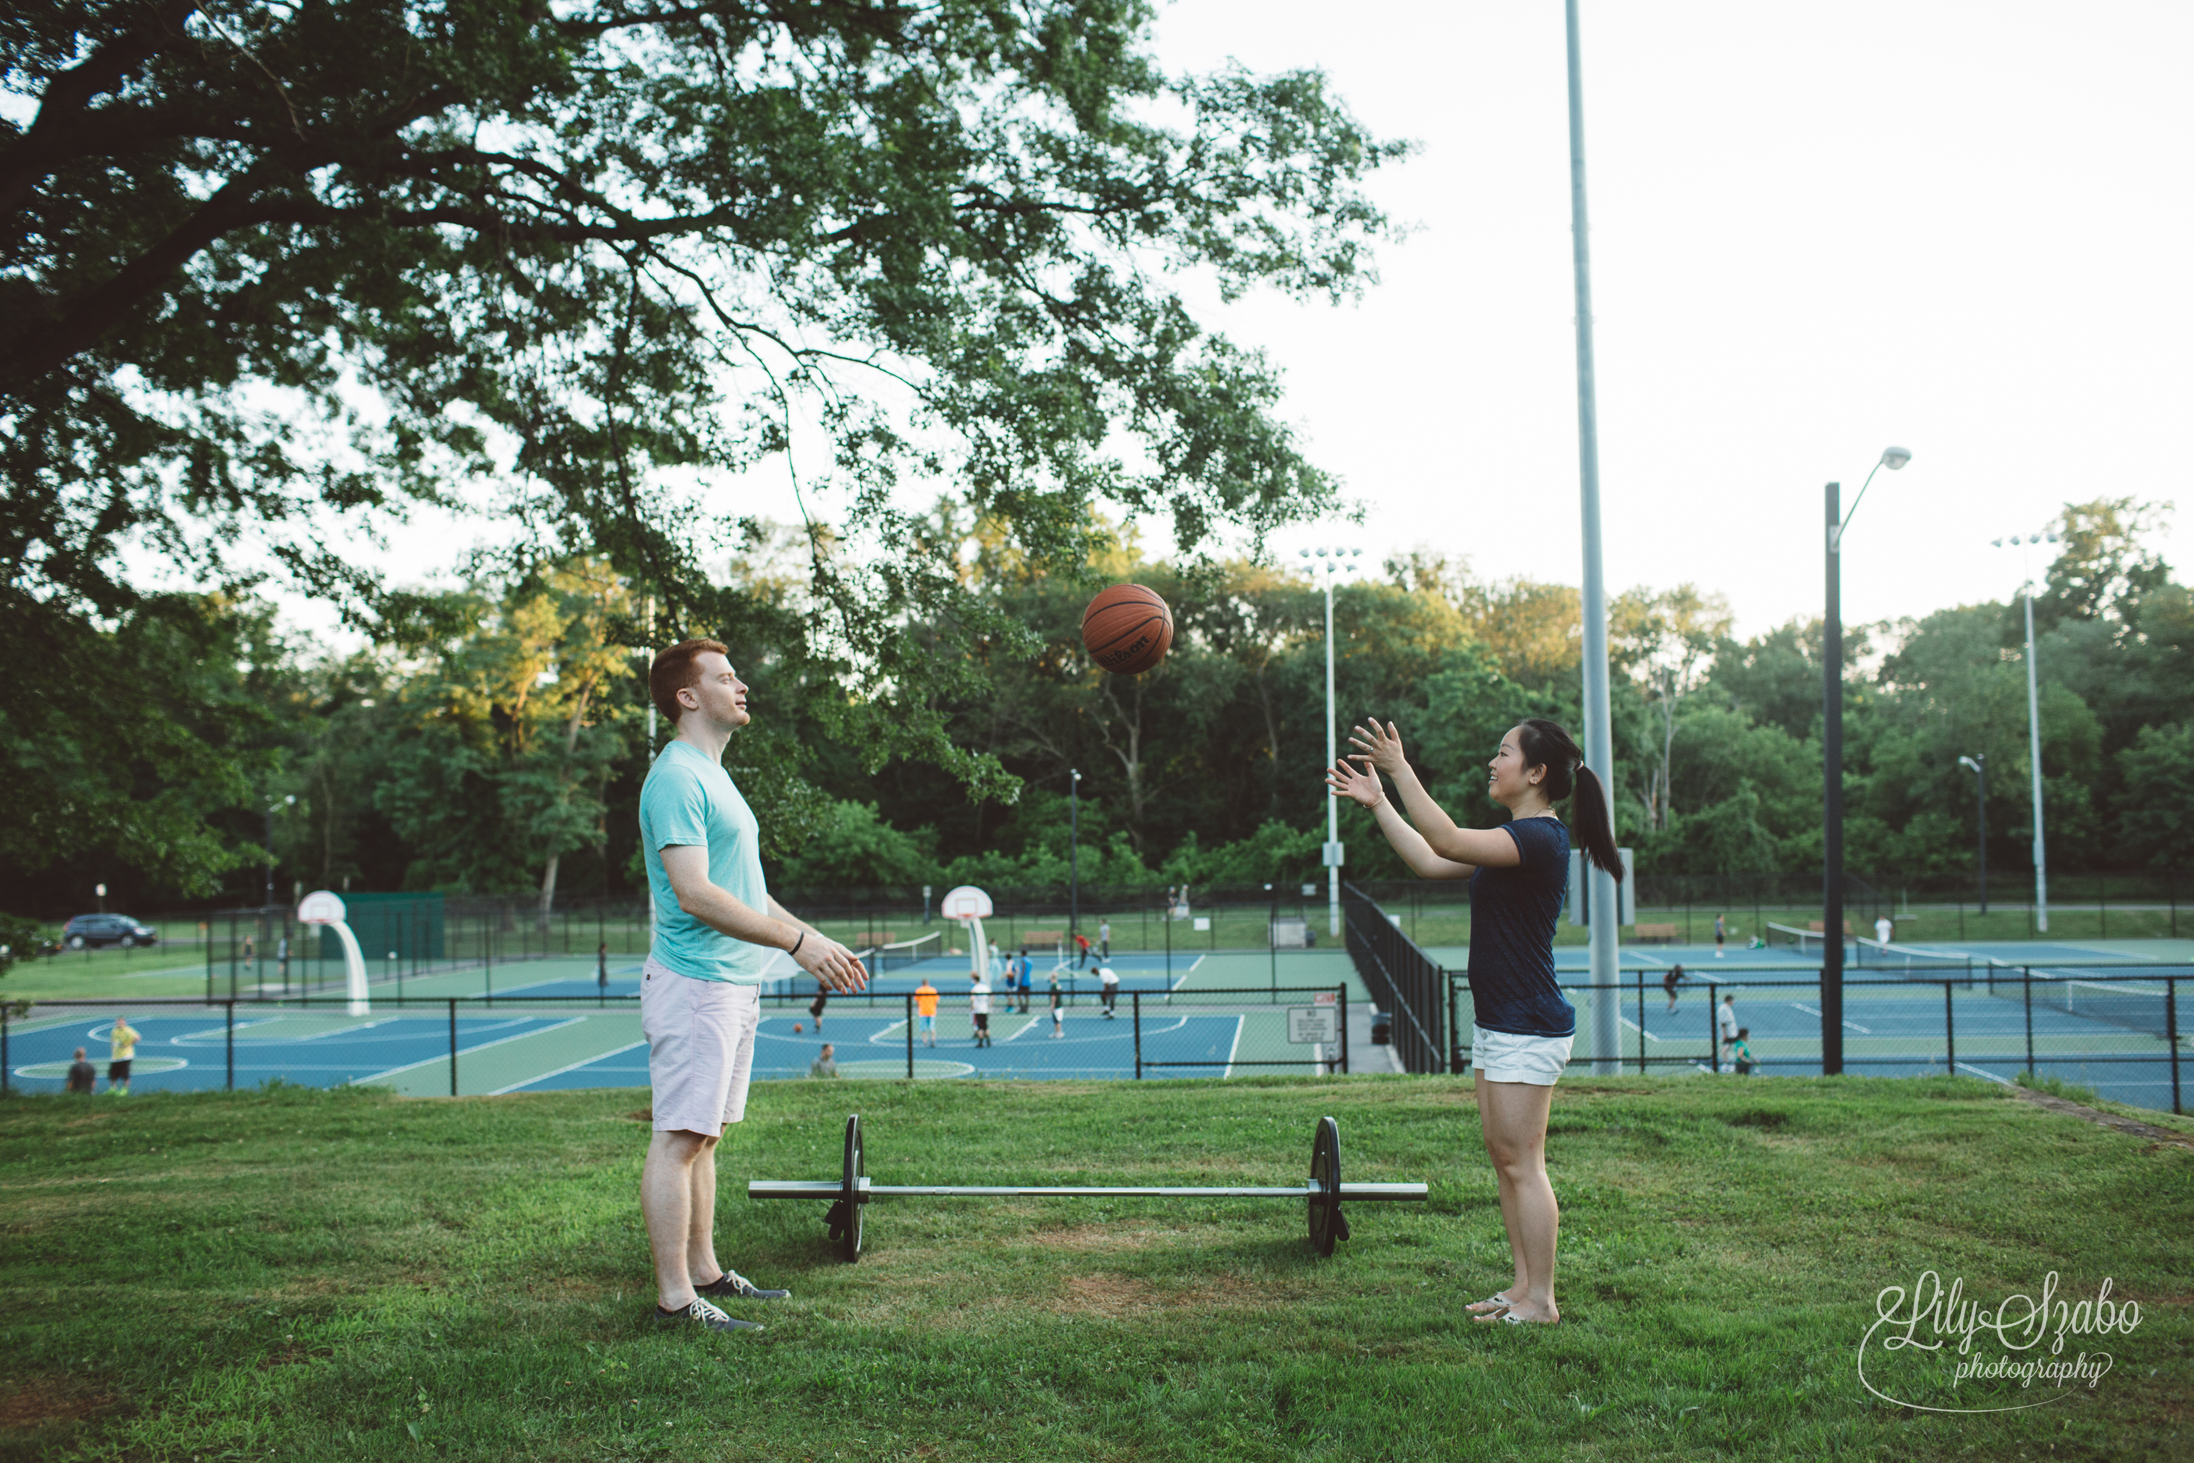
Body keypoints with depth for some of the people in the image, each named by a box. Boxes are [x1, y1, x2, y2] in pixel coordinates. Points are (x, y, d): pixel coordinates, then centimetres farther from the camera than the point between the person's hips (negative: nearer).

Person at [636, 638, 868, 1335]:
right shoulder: (676, 777, -14)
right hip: (694, 983, -10)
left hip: (733, 983, 10)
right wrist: (797, 940, -22)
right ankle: (675, 1298, -3)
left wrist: (813, 939, 18)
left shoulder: (713, 775, 19)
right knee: (679, 1139, -6)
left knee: (702, 1137, 14)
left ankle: (704, 1271, 22)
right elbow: (695, 893, -22)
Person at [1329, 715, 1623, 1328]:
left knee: (1520, 1162, -4)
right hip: (1497, 1023, 10)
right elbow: (1430, 862, 17)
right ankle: (1523, 1286, 22)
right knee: (1505, 1157, 13)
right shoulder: (1519, 838, 14)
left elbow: (1447, 842, -28)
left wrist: (1399, 768, -24)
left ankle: (1541, 1301, 4)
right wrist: (1377, 803, 14)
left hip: (1529, 1028, -10)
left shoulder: (1540, 838, -17)